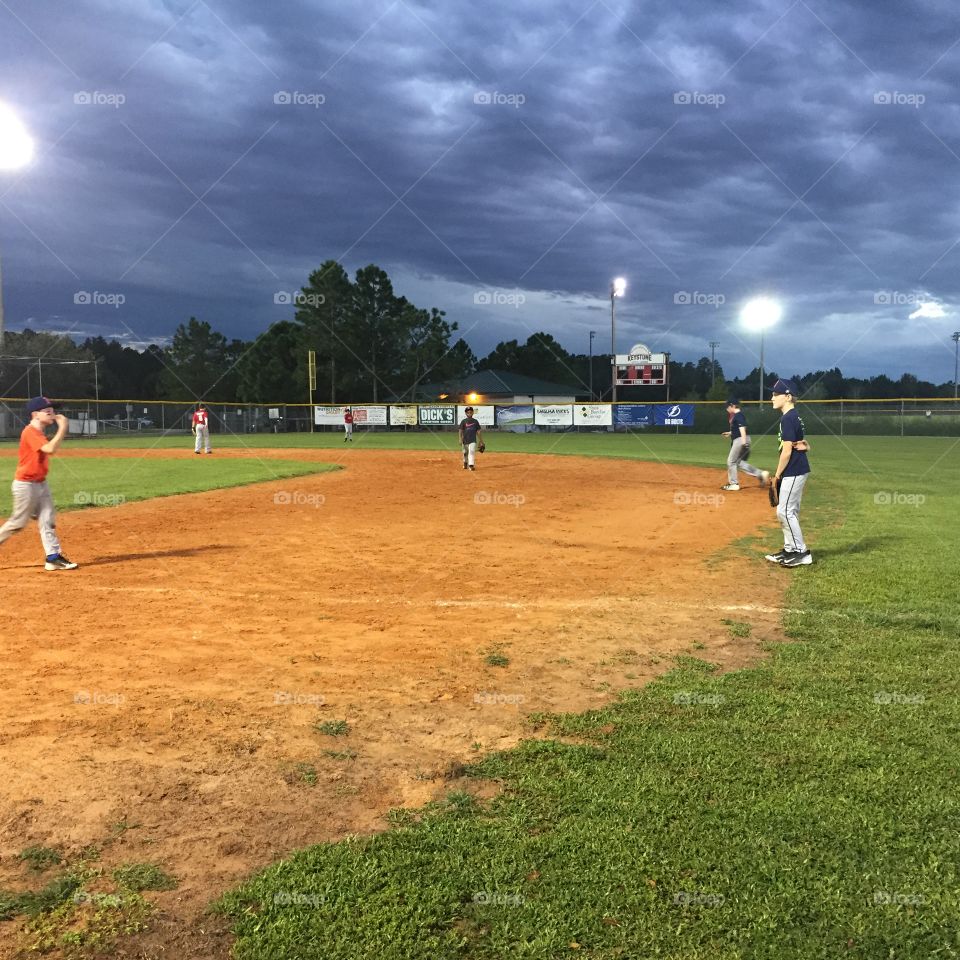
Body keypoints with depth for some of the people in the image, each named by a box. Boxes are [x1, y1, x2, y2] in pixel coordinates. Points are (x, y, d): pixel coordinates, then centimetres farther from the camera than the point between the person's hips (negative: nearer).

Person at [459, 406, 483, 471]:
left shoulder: (475, 421, 7)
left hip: (473, 441, 0)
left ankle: (471, 465, -20)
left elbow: (478, 432, 11)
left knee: (472, 452, -15)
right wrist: (460, 439, -13)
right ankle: (465, 463, 32)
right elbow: (461, 431, -2)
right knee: (465, 453, 10)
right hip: (465, 441, 0)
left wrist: (481, 440, 10)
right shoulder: (463, 421, 1)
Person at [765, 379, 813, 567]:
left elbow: (787, 450, -19)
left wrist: (777, 475, -12)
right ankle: (790, 549, 21)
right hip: (799, 470, 10)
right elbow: (804, 443, 20)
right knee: (790, 511, 14)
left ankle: (802, 553, -3)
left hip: (793, 472, -10)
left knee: (785, 511, -8)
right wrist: (803, 445, -3)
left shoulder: (788, 418, -17)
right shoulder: (795, 417, 15)